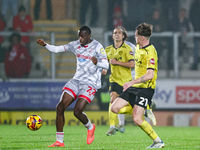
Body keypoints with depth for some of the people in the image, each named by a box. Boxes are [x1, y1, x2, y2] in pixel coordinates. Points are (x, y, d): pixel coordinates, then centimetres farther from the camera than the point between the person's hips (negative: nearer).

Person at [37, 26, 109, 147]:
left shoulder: (97, 47, -10)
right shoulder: (76, 45, 6)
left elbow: (106, 65, -15)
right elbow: (57, 49, 8)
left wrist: (97, 63, -37)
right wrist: (45, 45, -10)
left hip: (90, 83, -6)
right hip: (77, 80, 6)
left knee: (77, 111, -19)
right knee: (60, 107, -8)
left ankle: (90, 127, 16)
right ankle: (59, 141, -1)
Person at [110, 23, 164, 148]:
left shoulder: (150, 52, -20)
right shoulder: (138, 47, 9)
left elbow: (150, 75, -29)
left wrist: (132, 82, -31)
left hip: (146, 88, -9)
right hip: (135, 87, 9)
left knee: (137, 119, -16)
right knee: (115, 108, -2)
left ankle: (158, 141, -3)